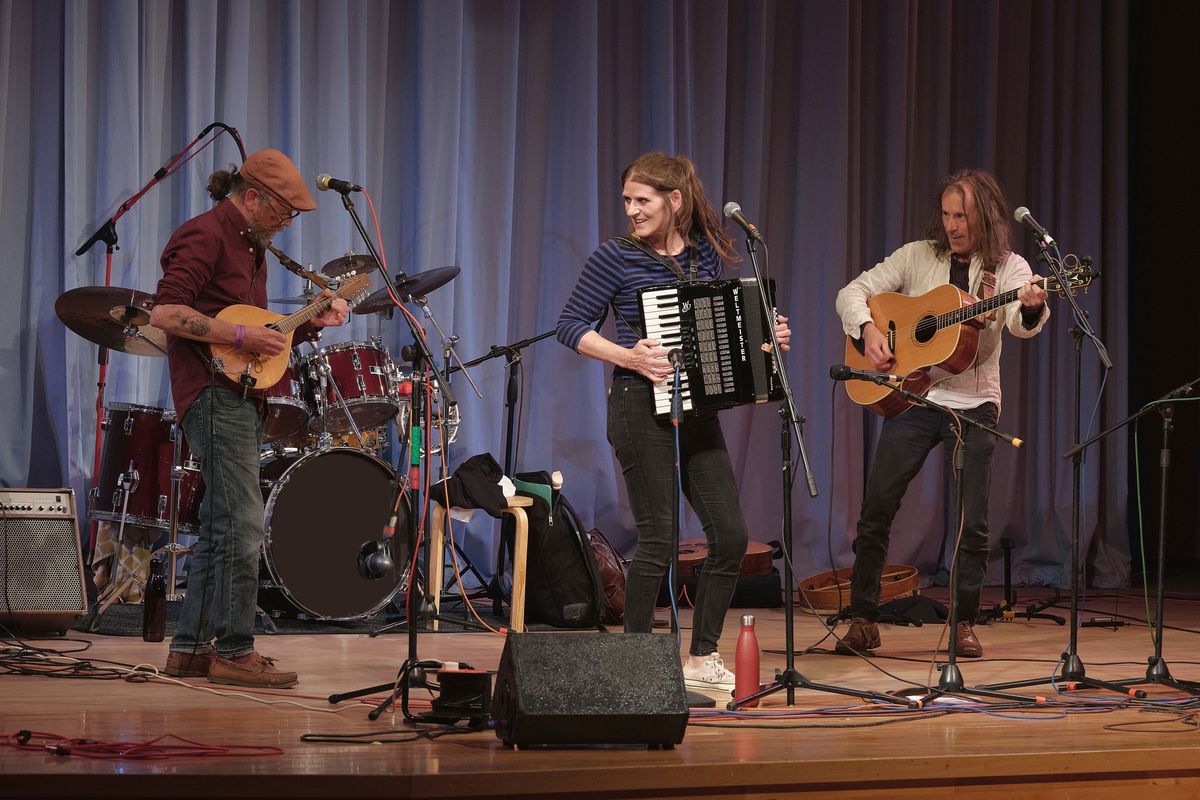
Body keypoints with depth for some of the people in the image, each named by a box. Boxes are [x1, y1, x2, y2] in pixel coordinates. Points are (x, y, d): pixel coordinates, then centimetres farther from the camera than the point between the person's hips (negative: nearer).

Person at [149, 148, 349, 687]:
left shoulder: (250, 245, 21)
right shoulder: (205, 236, -10)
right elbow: (165, 312, -22)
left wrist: (310, 323, 12)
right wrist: (241, 336, -22)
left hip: (240, 398, 10)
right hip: (212, 394, -10)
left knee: (221, 526, 11)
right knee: (242, 524, -12)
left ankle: (191, 647, 15)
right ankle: (234, 652, -8)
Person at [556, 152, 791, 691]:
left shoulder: (708, 253, 9)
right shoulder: (617, 257, -6)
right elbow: (570, 326, -7)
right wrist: (627, 356, -19)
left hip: (696, 408, 6)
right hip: (641, 407, -6)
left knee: (730, 534, 2)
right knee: (657, 539, -6)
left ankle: (702, 658, 15)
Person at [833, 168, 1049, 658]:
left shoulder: (1008, 268, 1)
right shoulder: (918, 257, 6)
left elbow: (1021, 326, -18)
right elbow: (853, 292, 4)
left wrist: (1032, 309, -42)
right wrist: (868, 330, -15)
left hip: (974, 402, -1)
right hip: (912, 395, 1)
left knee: (973, 522, -2)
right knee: (877, 506, -5)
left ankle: (964, 623, 11)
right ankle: (862, 621, 3)